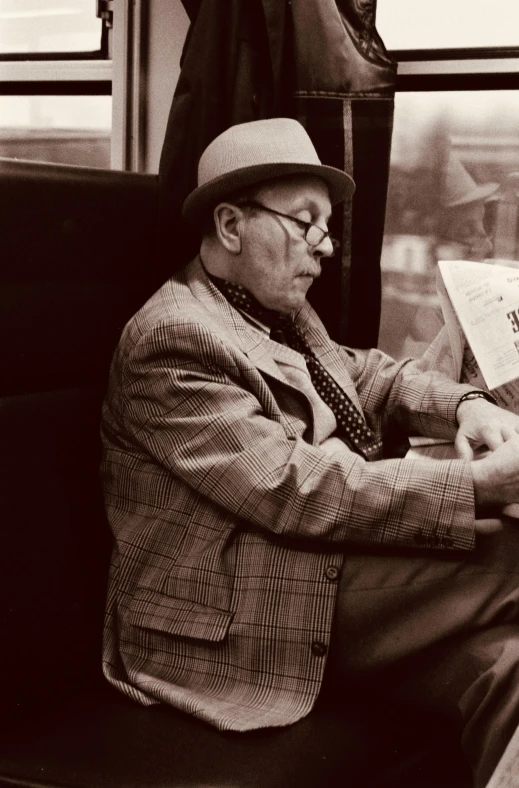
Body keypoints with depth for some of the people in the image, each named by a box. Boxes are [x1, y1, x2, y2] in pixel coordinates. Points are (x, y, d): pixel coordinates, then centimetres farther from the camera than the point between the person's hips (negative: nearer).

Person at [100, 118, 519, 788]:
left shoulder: (281, 311, 16)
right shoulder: (171, 341, -15)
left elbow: (364, 375, 24)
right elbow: (299, 490, -22)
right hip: (242, 627, -9)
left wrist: (465, 404, 2)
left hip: (318, 566, 9)